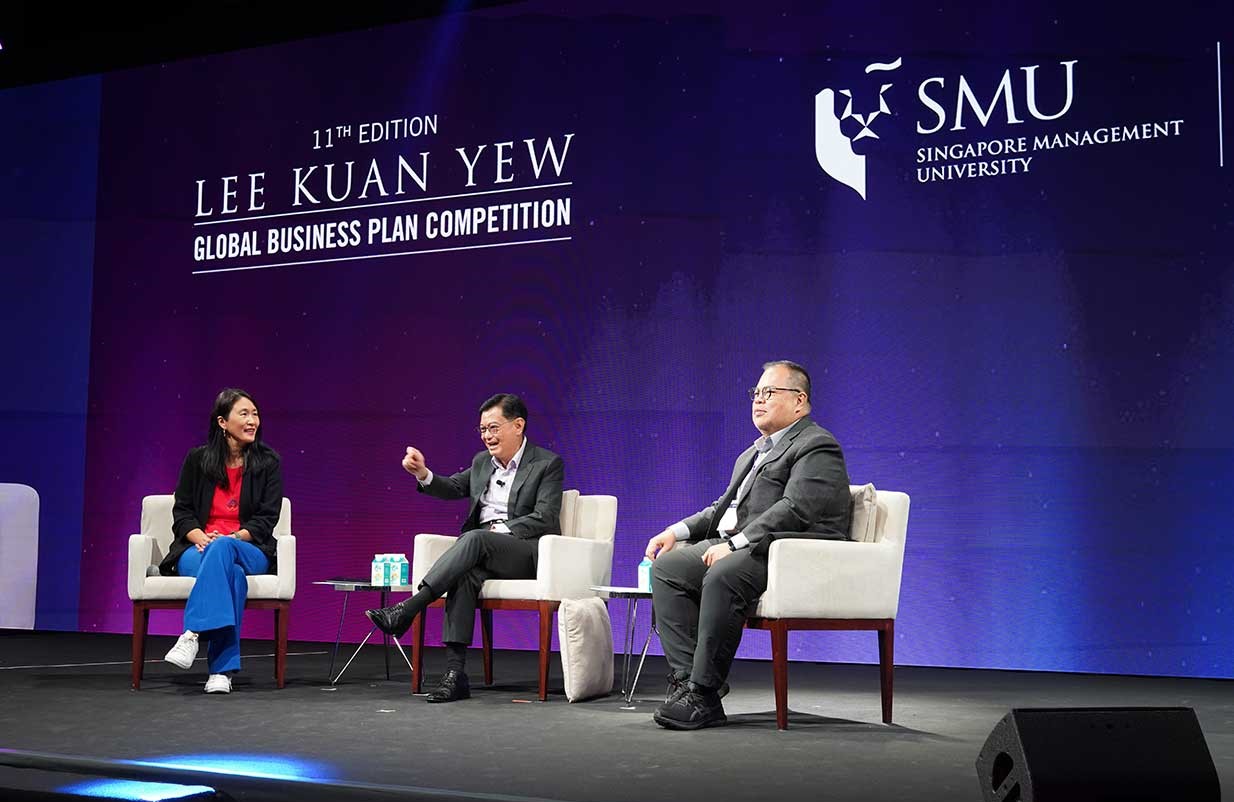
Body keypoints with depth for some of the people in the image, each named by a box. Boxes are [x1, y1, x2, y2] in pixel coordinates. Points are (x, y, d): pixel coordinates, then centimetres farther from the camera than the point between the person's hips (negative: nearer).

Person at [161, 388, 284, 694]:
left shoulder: (268, 462, 6)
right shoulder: (198, 458, 7)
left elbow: (266, 518, -1)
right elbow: (182, 511, 6)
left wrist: (229, 539, -18)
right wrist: (200, 537, -16)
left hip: (249, 551, 0)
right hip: (198, 550, 0)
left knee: (222, 551, -38)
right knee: (231, 574, -37)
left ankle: (193, 634, -47)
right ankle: (222, 669, -44)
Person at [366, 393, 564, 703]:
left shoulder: (548, 464, 2)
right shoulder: (482, 462, 21)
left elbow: (544, 518, -8)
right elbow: (453, 488, 19)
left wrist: (501, 530, -19)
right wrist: (423, 474, -1)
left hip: (527, 552, -4)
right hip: (481, 550, 5)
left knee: (475, 539, -35)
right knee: (466, 572, -33)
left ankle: (406, 609, -39)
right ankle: (455, 671, -41)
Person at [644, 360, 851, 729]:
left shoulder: (816, 446, -4)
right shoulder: (755, 451, 26)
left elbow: (794, 510, -18)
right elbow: (725, 506, 26)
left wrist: (735, 543, -23)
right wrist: (678, 531, 9)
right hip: (737, 547, 10)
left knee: (722, 575, -35)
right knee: (667, 566, -10)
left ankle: (704, 695, -30)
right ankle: (685, 678, -16)